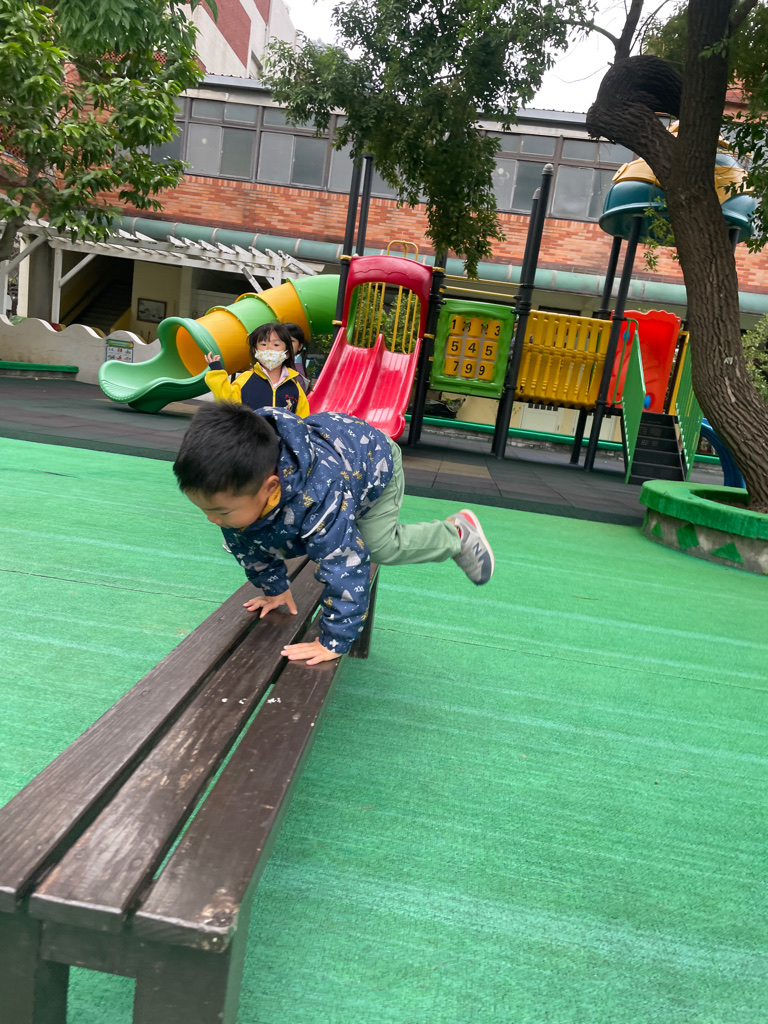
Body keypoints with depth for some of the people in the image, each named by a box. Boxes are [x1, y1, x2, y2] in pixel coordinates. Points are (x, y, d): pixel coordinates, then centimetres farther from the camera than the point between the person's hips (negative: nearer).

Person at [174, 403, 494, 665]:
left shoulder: (319, 496, -51)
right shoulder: (236, 482, -30)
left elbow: (344, 566, -46)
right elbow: (246, 541, -12)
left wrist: (334, 642, -40)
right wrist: (275, 587, -5)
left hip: (374, 459, -6)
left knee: (382, 547, -7)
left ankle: (456, 533, 16)